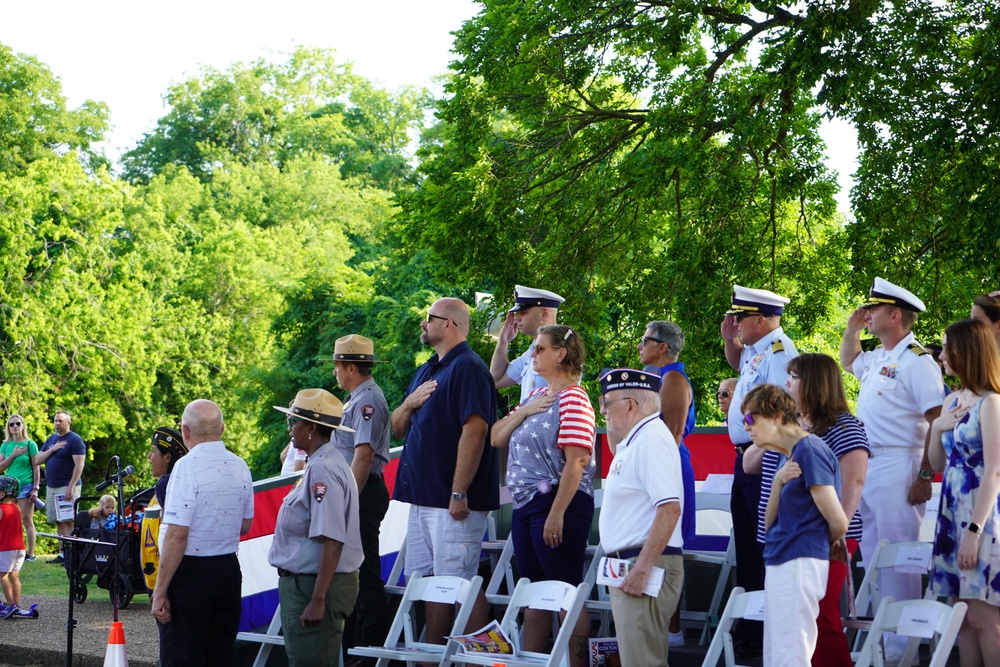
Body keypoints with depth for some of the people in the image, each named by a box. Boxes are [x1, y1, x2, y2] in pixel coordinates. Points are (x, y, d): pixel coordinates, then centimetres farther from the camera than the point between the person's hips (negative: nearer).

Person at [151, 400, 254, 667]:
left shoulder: (187, 467, -16)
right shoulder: (240, 467, 6)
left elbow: (177, 535, -20)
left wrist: (160, 591, -18)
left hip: (191, 572, -7)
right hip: (229, 568, 7)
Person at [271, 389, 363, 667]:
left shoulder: (323, 469, -20)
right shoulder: (321, 463, 12)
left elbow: (331, 541, -26)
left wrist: (318, 600, -27)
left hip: (314, 586, -11)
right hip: (305, 582, 11)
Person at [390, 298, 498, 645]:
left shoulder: (468, 368, -11)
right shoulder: (426, 371, 18)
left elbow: (474, 431, -20)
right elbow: (397, 429, 21)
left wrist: (459, 493, -23)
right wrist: (409, 403, -2)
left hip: (452, 500, -10)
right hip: (422, 496, 10)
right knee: (428, 580, 11)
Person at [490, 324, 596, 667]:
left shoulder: (573, 399, -11)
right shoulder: (535, 397, 16)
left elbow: (575, 462, -19)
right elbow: (496, 438, 13)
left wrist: (556, 514, -22)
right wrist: (524, 411, -3)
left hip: (558, 503, -9)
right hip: (525, 505, 9)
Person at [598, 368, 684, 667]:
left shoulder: (652, 438, -16)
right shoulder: (634, 439, 17)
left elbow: (670, 508, -25)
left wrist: (642, 568, -27)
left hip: (645, 564, -11)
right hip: (630, 564, 11)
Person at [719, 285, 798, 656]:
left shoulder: (779, 353, -17)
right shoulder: (756, 349, 14)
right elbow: (736, 362, 38)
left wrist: (759, 451, -24)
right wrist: (730, 338, 18)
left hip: (761, 462, -11)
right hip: (747, 459, 11)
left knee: (763, 548, -7)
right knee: (747, 546, 15)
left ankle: (761, 636, -3)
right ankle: (749, 627, 24)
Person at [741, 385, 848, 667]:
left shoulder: (810, 451, -13)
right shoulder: (791, 456, 15)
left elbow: (838, 524, -14)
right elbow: (770, 524, 13)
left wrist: (817, 545, 7)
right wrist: (779, 483, -3)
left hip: (798, 565, -10)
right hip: (781, 564, 10)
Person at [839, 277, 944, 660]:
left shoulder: (917, 361, -12)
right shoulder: (877, 359, 15)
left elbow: (938, 423, -17)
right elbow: (848, 361, 39)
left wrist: (925, 476, -21)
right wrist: (852, 328, 21)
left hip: (897, 470, -9)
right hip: (865, 468, 9)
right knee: (872, 557, 14)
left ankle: (900, 649, -3)